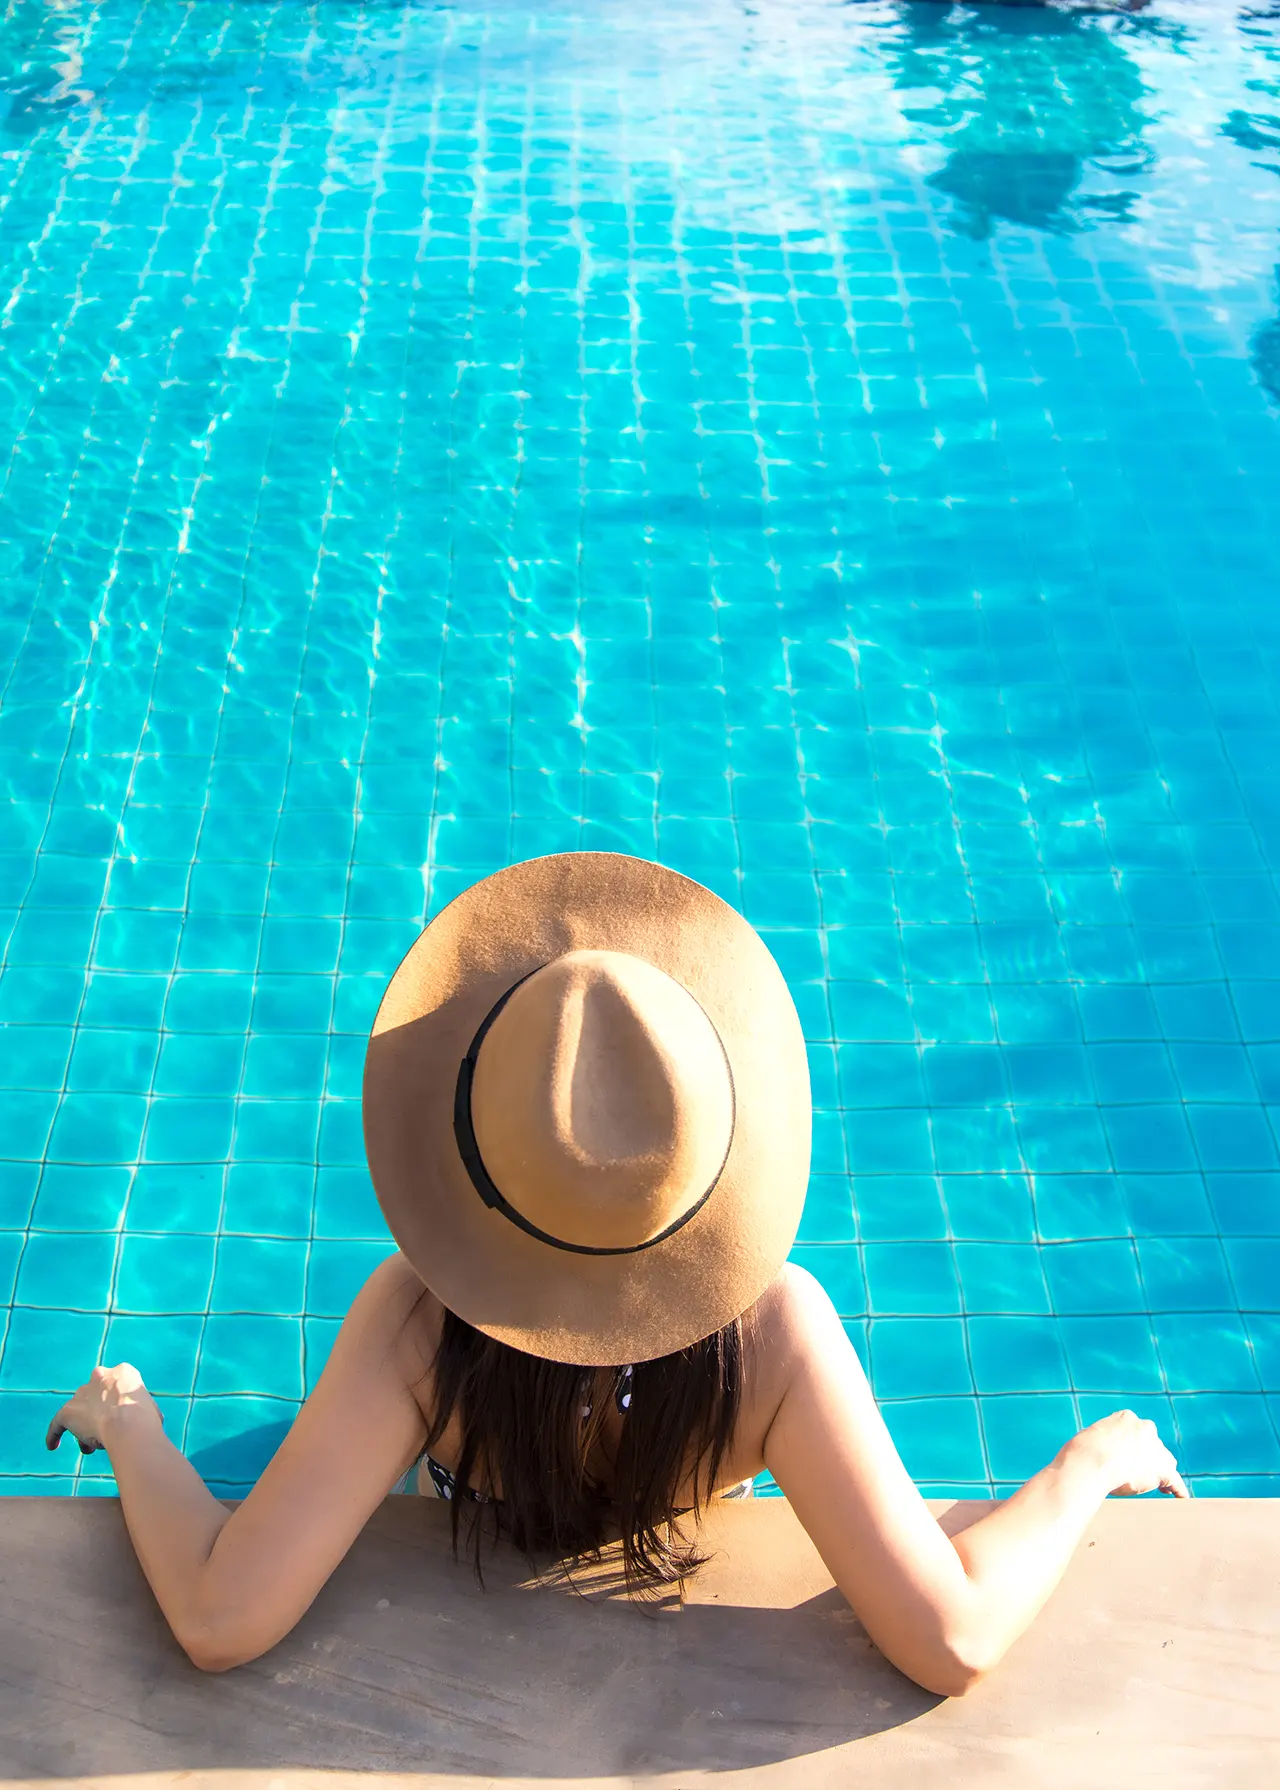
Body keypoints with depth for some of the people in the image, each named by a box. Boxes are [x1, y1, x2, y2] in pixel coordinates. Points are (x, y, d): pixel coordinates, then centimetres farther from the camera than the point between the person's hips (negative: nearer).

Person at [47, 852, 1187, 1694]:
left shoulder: (419, 1319, -42)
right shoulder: (777, 1327, -41)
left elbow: (220, 1622, -40)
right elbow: (953, 1645, -39)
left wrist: (131, 1426, -23)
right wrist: (1092, 1461, -23)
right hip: (694, 1631, 1)